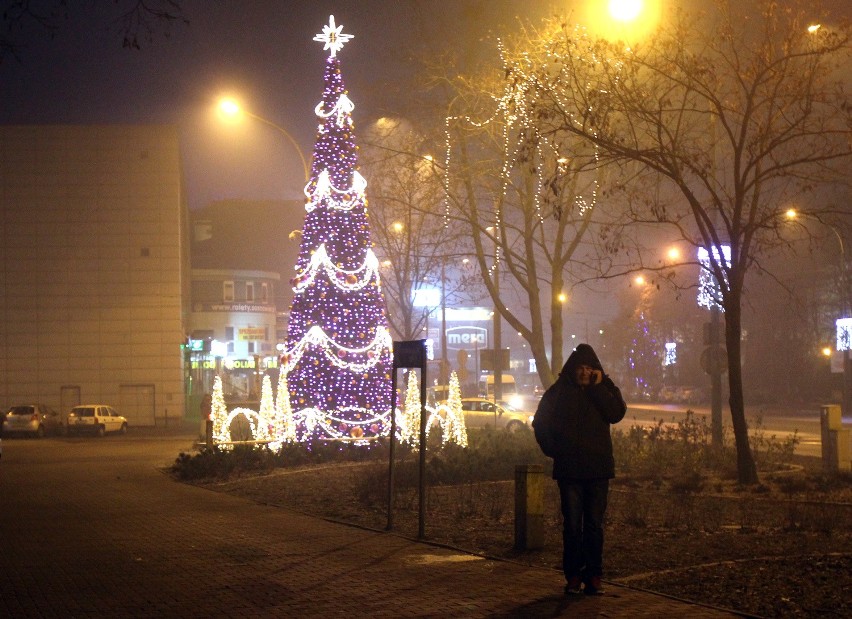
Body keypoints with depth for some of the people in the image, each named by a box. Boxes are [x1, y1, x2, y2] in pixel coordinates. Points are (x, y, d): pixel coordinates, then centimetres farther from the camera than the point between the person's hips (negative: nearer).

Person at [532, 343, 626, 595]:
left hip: (598, 469, 0)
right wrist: (553, 450, -1)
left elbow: (616, 414, -11)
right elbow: (540, 423, 8)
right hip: (569, 469, 0)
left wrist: (597, 387, -13)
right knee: (572, 525, 0)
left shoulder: (605, 389, 7)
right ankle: (573, 576, 5)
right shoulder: (558, 392, 4)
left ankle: (593, 576, 4)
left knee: (594, 525, 0)